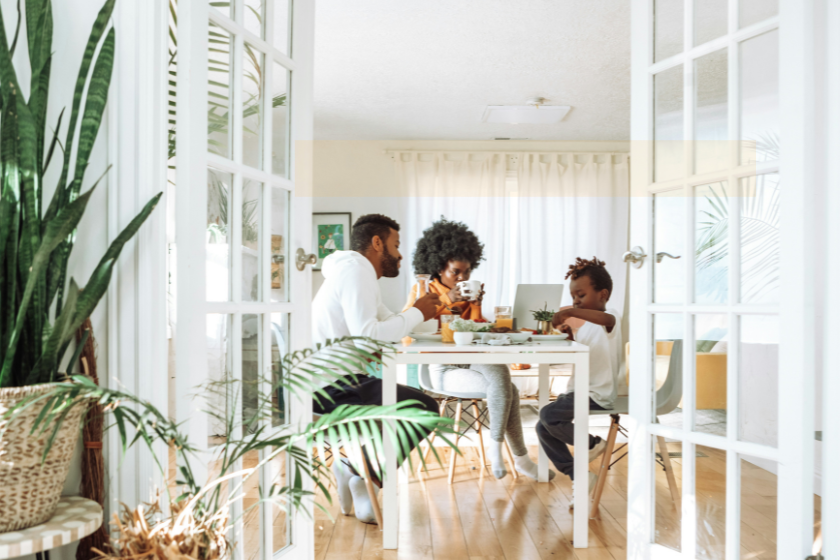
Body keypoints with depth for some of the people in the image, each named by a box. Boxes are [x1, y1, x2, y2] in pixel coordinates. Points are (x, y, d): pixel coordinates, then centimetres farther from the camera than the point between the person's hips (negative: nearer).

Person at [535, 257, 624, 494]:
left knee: (548, 414, -24)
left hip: (598, 395, -10)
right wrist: (569, 334, 9)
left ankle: (592, 443, 0)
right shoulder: (587, 326, 16)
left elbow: (606, 318, -38)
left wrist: (570, 312, -44)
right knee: (543, 428, 2)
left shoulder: (611, 318, -11)